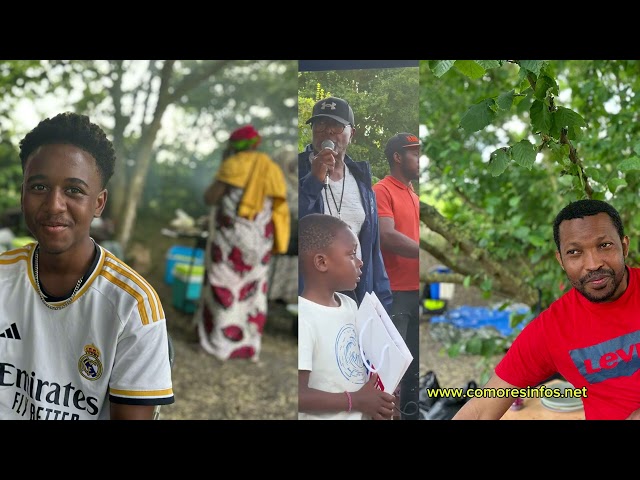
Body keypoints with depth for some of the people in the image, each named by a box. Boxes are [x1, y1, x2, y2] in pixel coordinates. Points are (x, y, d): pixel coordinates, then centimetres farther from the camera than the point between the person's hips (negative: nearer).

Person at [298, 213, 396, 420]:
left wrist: (378, 402, -3)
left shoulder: (350, 304, 3)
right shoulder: (303, 318, -23)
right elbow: (299, 396, -25)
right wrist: (357, 400, -19)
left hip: (361, 415, 8)